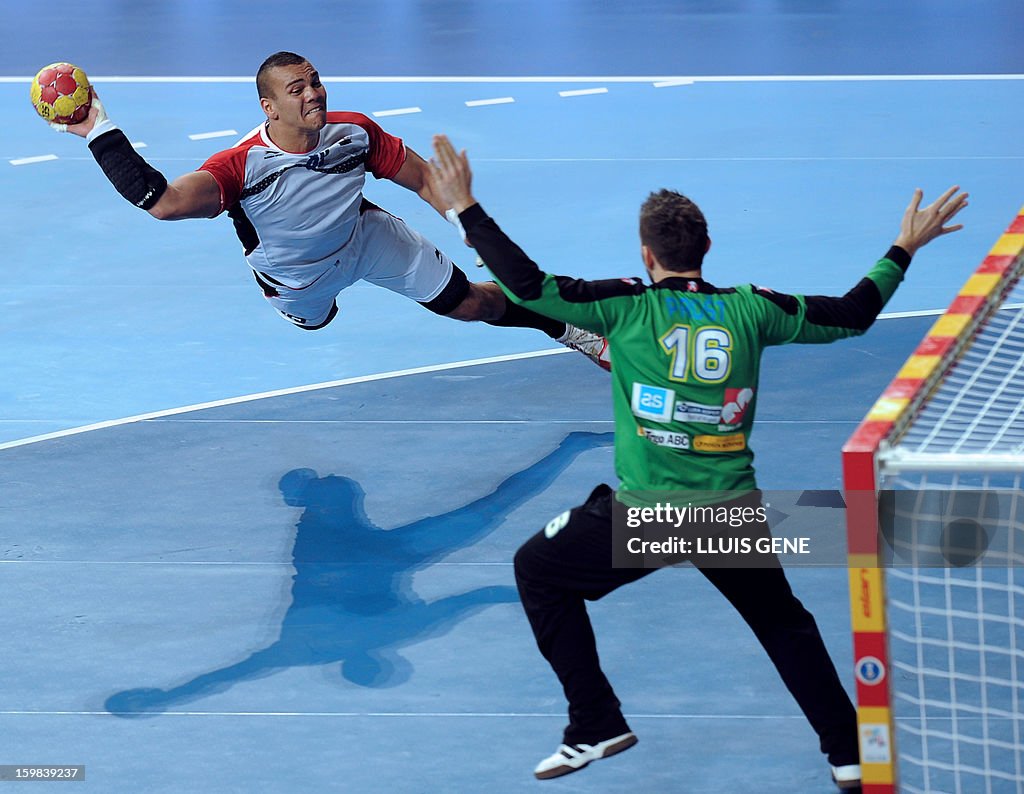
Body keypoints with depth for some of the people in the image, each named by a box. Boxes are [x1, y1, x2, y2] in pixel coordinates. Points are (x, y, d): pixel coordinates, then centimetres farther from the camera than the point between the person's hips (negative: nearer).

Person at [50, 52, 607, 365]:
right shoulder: (243, 166, -39)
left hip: (366, 237, 2)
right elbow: (164, 201, -54)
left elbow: (424, 179, -12)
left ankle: (567, 327, 30)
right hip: (298, 281, -2)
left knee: (470, 303, 5)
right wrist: (99, 133, -60)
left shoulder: (354, 132, -27)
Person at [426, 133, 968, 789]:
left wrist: (467, 210, 0)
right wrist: (904, 250, 27)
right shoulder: (750, 309, 4)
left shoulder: (628, 307, -4)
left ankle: (597, 726, 17)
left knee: (538, 569, 21)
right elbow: (851, 315, 14)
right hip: (735, 514, 3)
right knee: (784, 621, 28)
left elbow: (529, 286, -9)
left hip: (646, 514, -3)